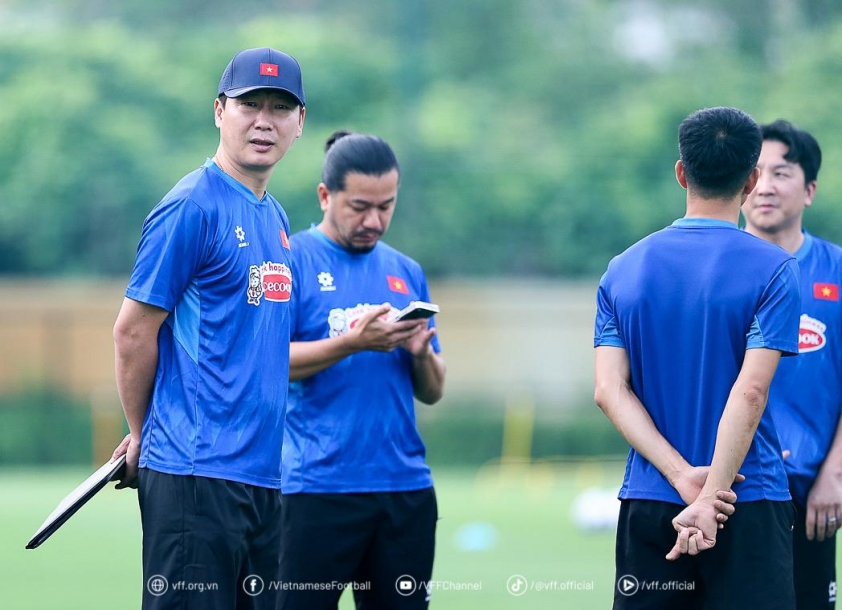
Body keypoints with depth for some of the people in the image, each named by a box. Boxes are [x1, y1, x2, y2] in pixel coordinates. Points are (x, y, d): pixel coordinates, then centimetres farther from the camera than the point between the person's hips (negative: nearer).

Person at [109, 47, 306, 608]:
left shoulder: (276, 218, 17)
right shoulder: (192, 207, -9)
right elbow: (133, 333, -7)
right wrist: (143, 436, 3)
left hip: (263, 474, 8)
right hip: (196, 477, -8)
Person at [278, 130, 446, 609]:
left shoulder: (407, 273, 15)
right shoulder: (292, 260, 0)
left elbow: (432, 392, 16)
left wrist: (422, 353, -6)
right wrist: (353, 342, -20)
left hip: (407, 486, 5)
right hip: (320, 488, -5)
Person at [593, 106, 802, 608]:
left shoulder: (623, 271, 7)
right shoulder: (773, 270, -6)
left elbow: (610, 389, -3)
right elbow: (750, 392, -16)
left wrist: (683, 475, -10)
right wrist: (711, 496, -17)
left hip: (647, 507, 4)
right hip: (749, 509, -4)